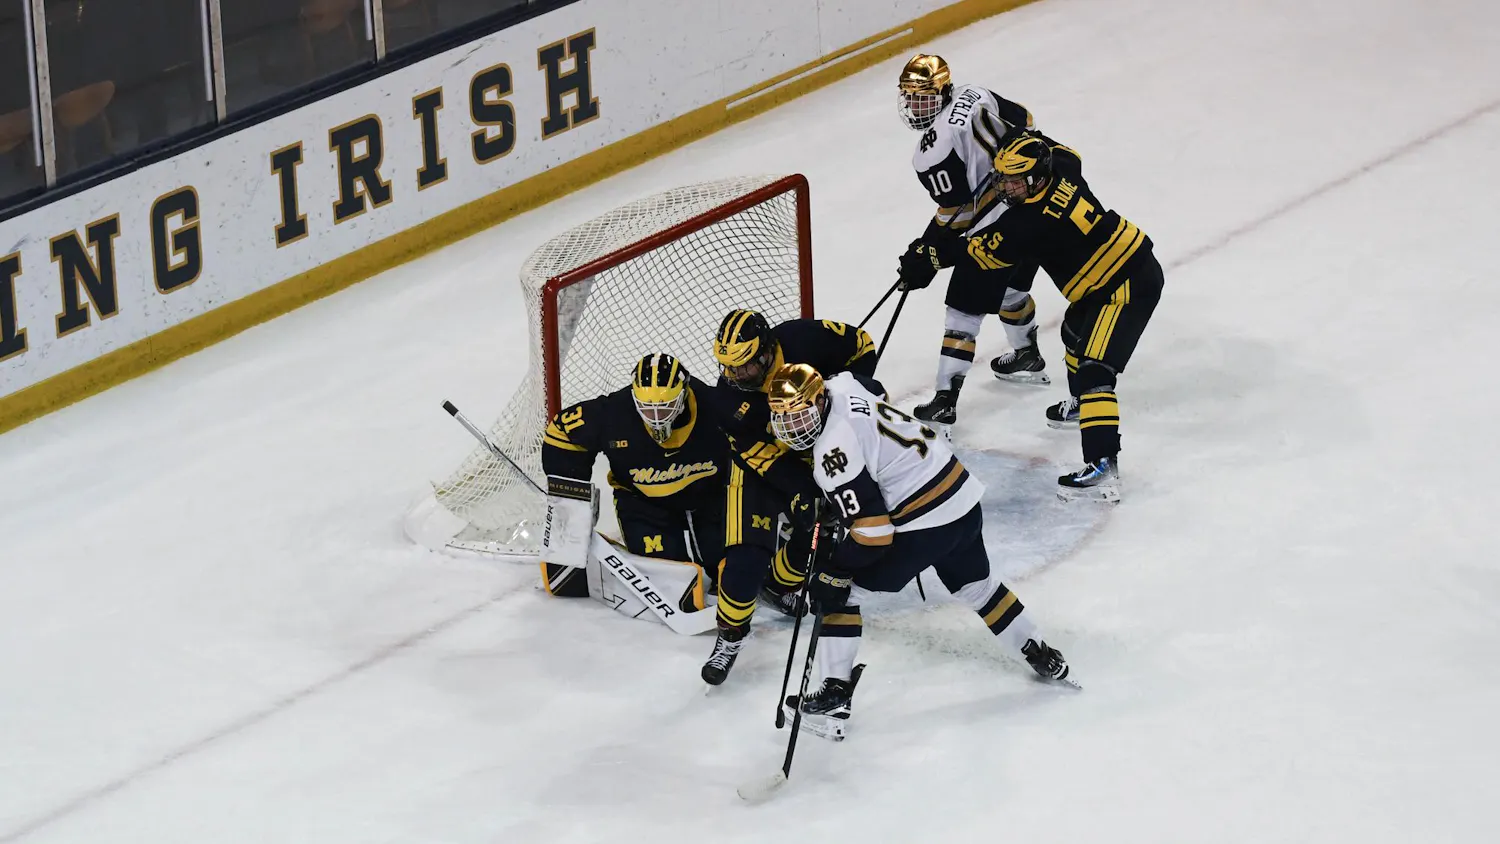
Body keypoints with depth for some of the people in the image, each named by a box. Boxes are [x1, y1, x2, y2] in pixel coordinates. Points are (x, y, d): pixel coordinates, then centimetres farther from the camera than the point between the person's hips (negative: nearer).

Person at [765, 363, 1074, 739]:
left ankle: (834, 697, -1)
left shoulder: (833, 452, -22)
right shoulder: (843, 388, 1)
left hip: (923, 526, -9)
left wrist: (832, 574, -12)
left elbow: (872, 533, -23)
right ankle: (1041, 657, 47)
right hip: (964, 497, 9)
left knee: (838, 591, 2)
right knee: (974, 584, 33)